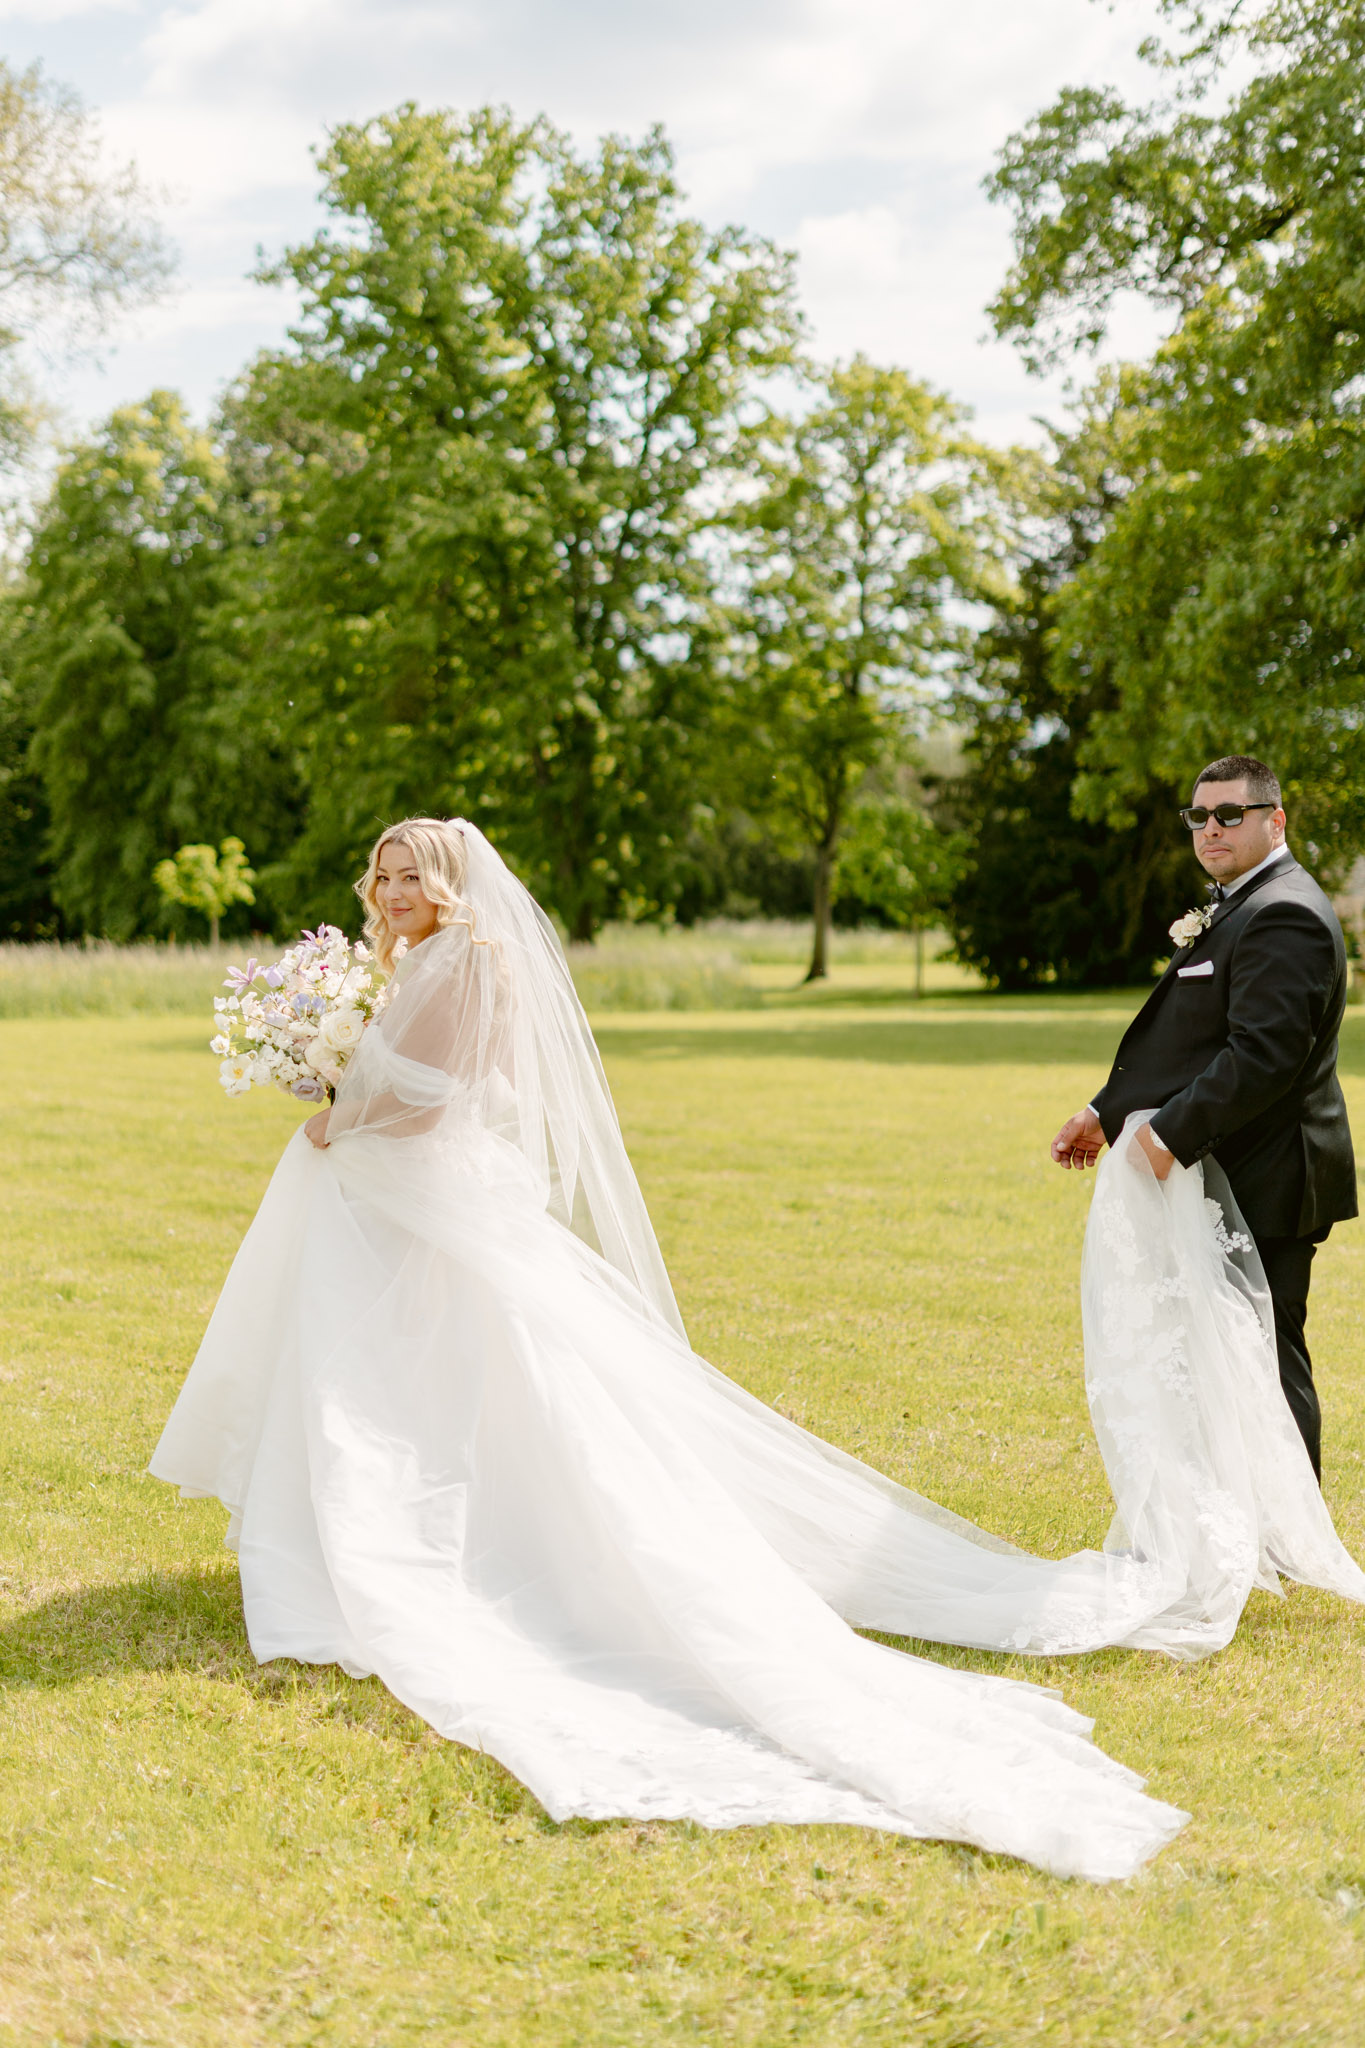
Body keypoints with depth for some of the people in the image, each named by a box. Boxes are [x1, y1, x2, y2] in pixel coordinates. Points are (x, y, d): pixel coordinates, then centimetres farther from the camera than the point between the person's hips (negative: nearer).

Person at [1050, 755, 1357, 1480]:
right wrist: (1106, 1112, 14)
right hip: (1232, 1180, 11)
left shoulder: (1282, 915, -17)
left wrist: (1174, 1134, -27)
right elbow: (1187, 1040, 20)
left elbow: (1263, 1053, -27)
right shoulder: (1235, 907, 17)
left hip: (1264, 1186, -11)